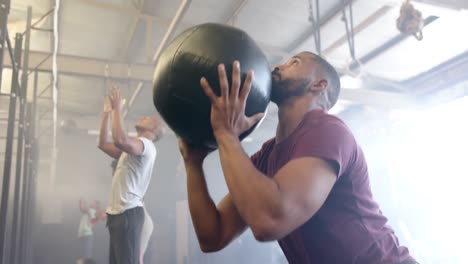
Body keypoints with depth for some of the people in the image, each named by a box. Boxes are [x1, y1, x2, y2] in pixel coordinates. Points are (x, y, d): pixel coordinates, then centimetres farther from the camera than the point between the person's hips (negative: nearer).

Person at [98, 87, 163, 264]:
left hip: (129, 212, -10)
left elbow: (119, 139, -26)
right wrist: (107, 113, 21)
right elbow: (103, 144, 25)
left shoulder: (146, 145, -6)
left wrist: (117, 109, -13)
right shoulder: (130, 149, 25)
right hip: (118, 212, 10)